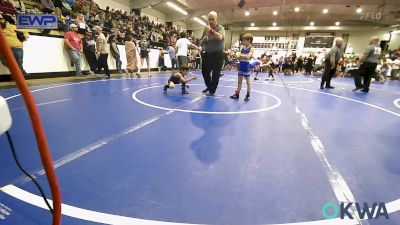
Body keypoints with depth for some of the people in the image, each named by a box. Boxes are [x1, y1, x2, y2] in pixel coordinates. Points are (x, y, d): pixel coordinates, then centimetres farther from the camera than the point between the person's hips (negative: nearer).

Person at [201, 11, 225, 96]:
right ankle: (209, 86, 35)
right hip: (207, 54, 5)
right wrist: (204, 39, -10)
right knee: (205, 71, 13)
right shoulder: (206, 28, 6)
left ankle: (212, 91, 16)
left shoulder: (221, 28, -8)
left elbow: (220, 37, -29)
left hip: (218, 55, -5)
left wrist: (212, 31, -40)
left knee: (215, 74, 2)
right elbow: (202, 41, 13)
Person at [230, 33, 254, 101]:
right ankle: (237, 94, 15)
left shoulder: (251, 49, -7)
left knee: (247, 81, 4)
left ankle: (248, 95, 12)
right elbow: (238, 56, 1)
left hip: (246, 67, -6)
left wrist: (241, 56, -18)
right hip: (241, 66, 6)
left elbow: (248, 57, -22)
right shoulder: (242, 48, 11)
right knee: (239, 81, 9)